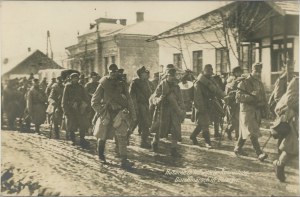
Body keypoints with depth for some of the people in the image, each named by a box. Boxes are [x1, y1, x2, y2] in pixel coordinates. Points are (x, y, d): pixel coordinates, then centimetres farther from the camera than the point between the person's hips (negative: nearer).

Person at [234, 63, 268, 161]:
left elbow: (263, 98, 21)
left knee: (244, 131, 14)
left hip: (257, 111, 7)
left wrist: (265, 110, 10)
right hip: (247, 111, -7)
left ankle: (238, 148, 27)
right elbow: (238, 97, -14)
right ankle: (259, 153, -14)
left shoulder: (260, 84, 15)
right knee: (252, 133, -11)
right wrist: (250, 96, -25)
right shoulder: (244, 83, -7)